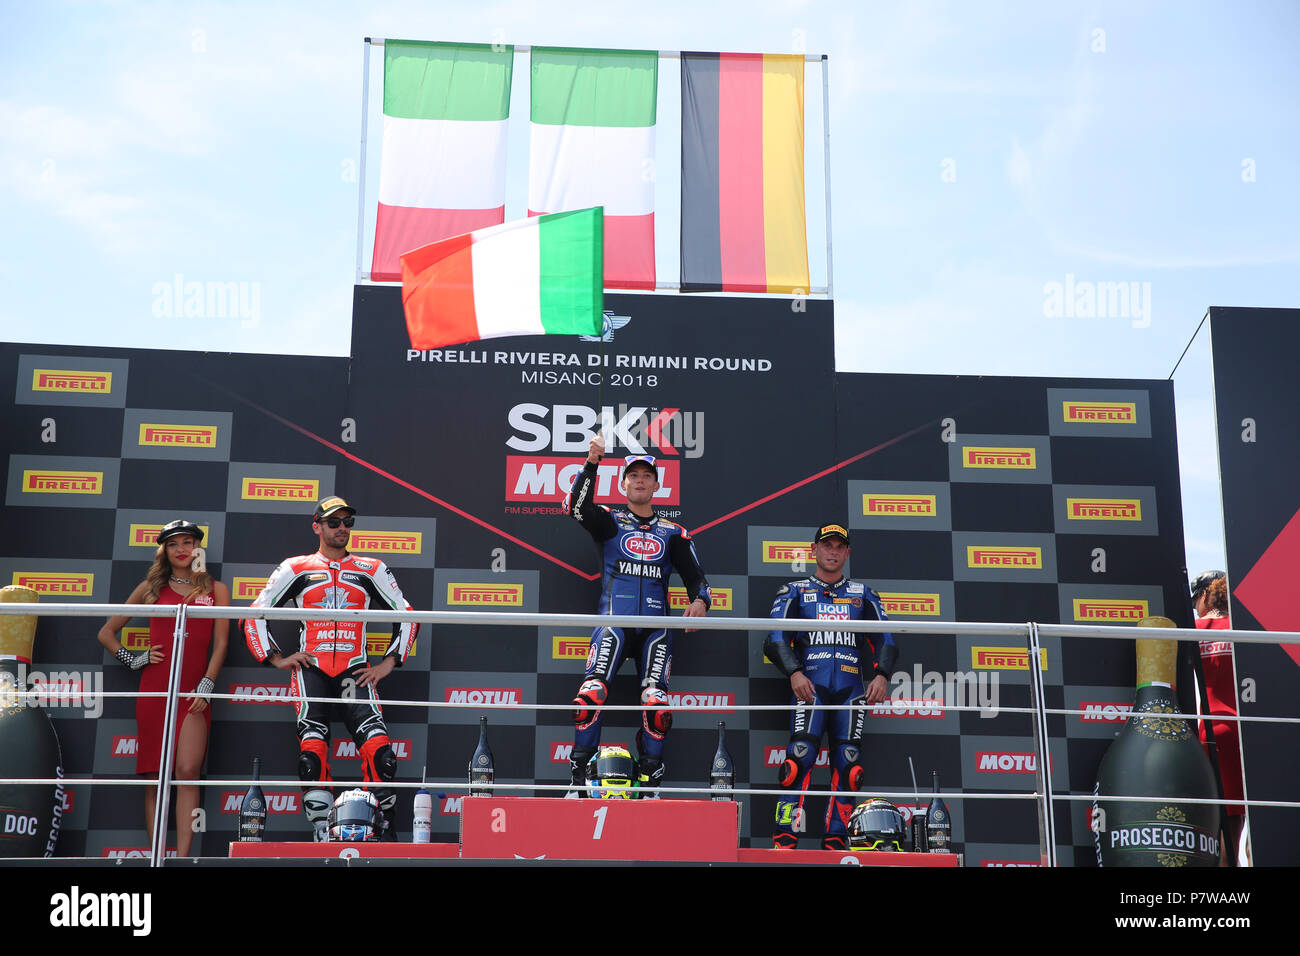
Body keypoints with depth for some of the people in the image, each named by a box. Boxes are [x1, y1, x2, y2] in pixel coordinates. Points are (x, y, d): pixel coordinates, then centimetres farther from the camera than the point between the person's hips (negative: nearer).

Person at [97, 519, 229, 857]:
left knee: (187, 771, -16)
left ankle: (182, 857, -19)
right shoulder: (151, 588, 14)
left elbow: (220, 642, 5)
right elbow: (106, 633, 21)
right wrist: (133, 659, 7)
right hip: (154, 691, 1)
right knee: (155, 777, -2)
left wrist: (207, 684, -7)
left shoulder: (215, 590, 13)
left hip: (194, 693, -1)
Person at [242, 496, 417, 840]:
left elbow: (407, 617, 19)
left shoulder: (371, 570, 15)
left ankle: (385, 829, -8)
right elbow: (255, 615, 15)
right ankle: (322, 835, -13)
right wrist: (276, 658, 6)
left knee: (379, 748, -19)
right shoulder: (296, 569, 12)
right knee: (312, 749, -18)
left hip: (355, 670, 0)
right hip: (310, 668, 0)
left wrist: (389, 663, 10)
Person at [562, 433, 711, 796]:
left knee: (658, 704, -15)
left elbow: (695, 576, 15)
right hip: (613, 621, -1)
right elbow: (579, 507, -7)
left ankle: (650, 786, -4)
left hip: (656, 626, 1)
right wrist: (592, 463, -18)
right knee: (592, 692, -20)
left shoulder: (673, 532, 19)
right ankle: (578, 780, -15)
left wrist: (699, 600, -7)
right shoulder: (610, 521, 14)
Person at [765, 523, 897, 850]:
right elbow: (775, 640, 4)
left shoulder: (863, 595, 22)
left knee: (848, 762, -6)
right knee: (801, 755, -18)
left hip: (851, 687, 2)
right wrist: (794, 673, -13)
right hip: (809, 684, -2)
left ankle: (835, 841, -1)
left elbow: (885, 639, 14)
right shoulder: (795, 591, 16)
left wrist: (881, 675, -5)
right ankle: (785, 838, -18)